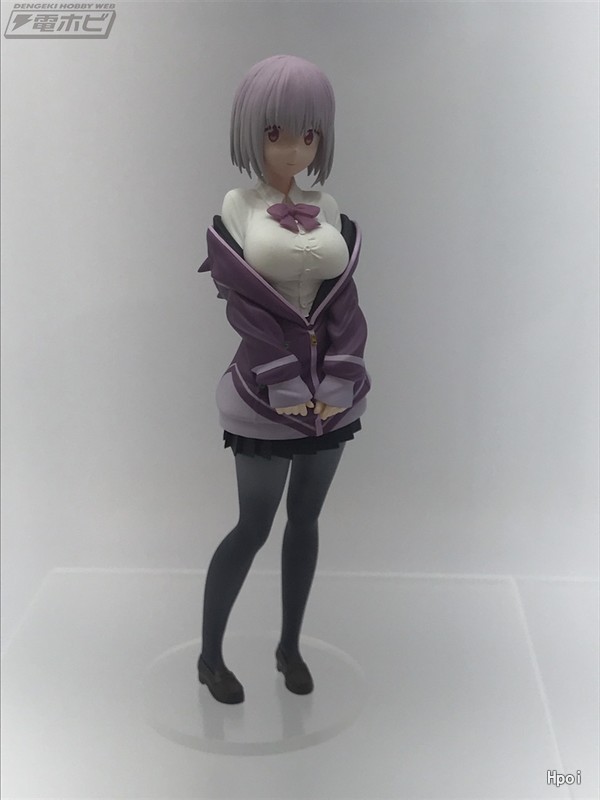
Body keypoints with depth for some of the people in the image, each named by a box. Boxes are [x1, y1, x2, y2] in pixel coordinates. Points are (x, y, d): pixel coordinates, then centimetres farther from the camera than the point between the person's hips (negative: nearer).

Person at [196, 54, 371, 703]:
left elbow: (344, 304, 0)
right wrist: (287, 390, -18)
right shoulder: (235, 210, -4)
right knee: (254, 527, 3)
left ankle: (290, 646, 30)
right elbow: (246, 307, -12)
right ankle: (209, 656, 21)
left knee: (305, 520, 13)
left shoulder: (330, 213, 6)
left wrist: (333, 383, -12)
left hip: (331, 391, 4)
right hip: (266, 396, -4)